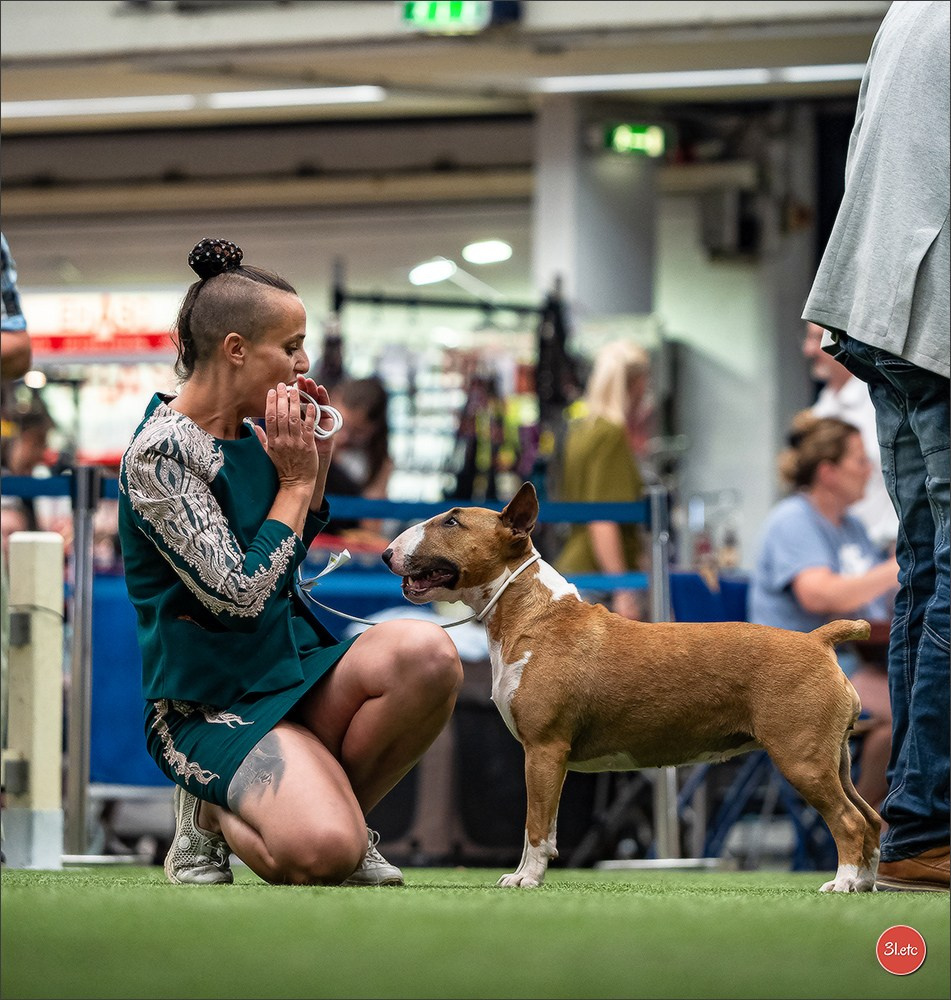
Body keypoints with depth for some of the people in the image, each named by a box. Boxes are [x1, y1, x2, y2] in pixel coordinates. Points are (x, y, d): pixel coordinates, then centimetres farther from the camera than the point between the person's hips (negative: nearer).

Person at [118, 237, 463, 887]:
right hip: (215, 704, -8)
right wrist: (295, 480, -10)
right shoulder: (160, 455, -15)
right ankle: (214, 814, 3)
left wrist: (317, 468, 7)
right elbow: (240, 596, -20)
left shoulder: (249, 436, 9)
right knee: (321, 855, -31)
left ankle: (336, 805, -2)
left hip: (293, 668, 8)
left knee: (428, 653, -23)